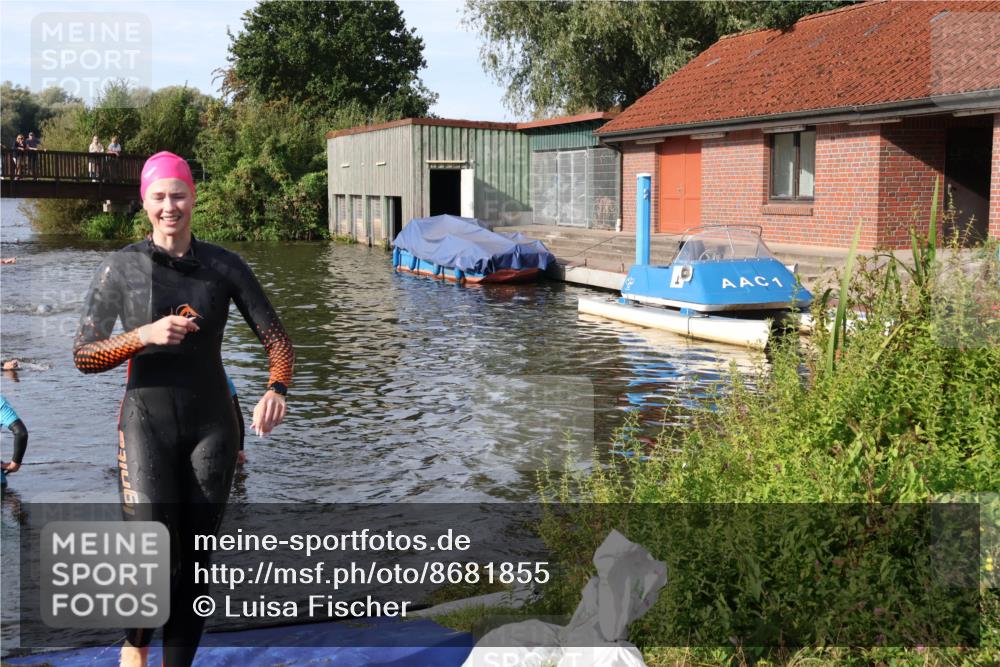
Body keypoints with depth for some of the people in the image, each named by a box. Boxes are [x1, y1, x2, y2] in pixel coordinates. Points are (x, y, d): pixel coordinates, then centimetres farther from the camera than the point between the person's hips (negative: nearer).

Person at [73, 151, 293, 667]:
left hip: (212, 424, 2)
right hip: (147, 422, -2)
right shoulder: (121, 267, -3)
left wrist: (276, 389, -21)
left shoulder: (224, 266, 0)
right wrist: (145, 335, -22)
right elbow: (83, 357, -6)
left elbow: (277, 339, 0)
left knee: (193, 561, 7)